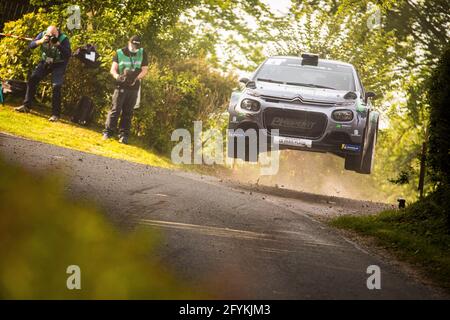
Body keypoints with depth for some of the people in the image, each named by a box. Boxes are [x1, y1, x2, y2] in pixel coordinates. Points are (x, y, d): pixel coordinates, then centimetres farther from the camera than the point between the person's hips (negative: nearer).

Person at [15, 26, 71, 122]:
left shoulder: (64, 39, -24)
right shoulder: (43, 34, -12)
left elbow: (68, 55, -32)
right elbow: (31, 45, -12)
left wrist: (58, 44, -42)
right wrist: (41, 41, -31)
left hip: (59, 64, -4)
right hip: (45, 62, 4)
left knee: (56, 87, -17)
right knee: (32, 80, -7)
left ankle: (55, 114, -12)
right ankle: (26, 106, 4)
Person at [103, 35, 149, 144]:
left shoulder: (142, 53, 3)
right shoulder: (120, 53, -1)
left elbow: (145, 70, 3)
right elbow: (113, 69, -4)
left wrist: (136, 78, -15)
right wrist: (117, 76, -26)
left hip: (134, 87, 2)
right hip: (121, 86, -2)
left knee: (128, 112, 4)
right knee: (115, 109, -7)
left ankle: (124, 134, 8)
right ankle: (108, 131, -3)